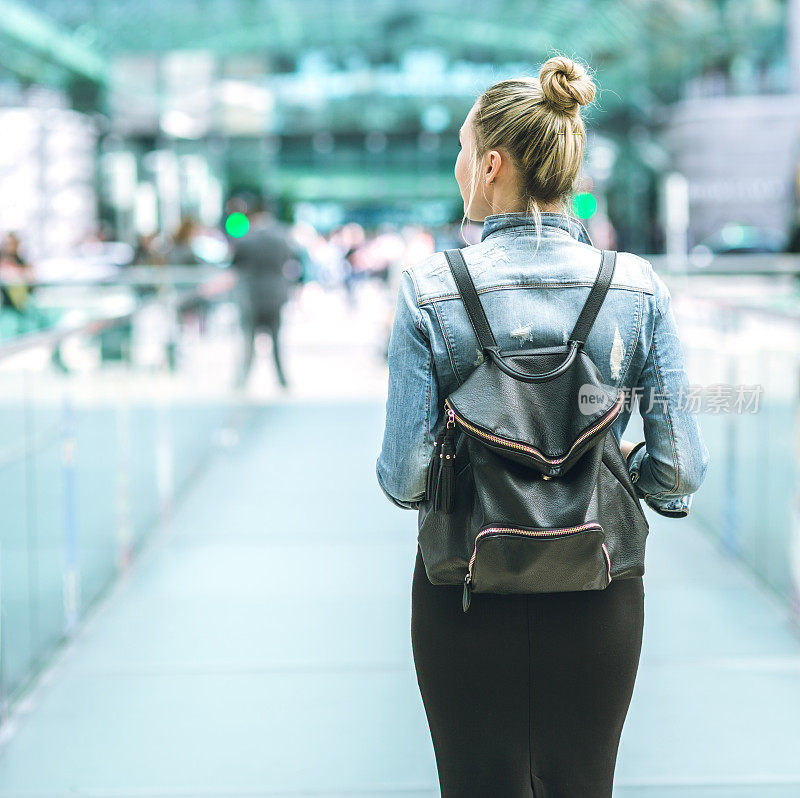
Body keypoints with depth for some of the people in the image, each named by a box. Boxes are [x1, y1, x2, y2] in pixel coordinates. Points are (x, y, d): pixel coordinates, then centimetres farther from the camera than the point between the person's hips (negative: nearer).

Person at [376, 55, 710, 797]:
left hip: (468, 603, -1)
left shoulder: (430, 291, -12)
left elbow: (404, 478, -13)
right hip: (598, 603, 2)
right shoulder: (637, 288, -7)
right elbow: (679, 470, -8)